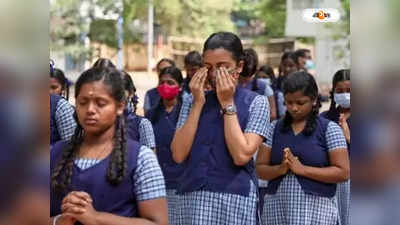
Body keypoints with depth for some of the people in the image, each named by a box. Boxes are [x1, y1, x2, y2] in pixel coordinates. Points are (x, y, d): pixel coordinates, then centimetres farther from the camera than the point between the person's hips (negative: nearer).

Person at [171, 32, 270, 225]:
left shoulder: (256, 103, -2)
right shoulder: (191, 102, 8)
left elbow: (241, 156, -14)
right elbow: (179, 155, -4)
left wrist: (227, 104, -10)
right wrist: (198, 103, -5)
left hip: (236, 197, -2)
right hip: (193, 196, 2)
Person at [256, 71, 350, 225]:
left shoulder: (329, 129, 2)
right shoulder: (275, 129, 11)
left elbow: (343, 172, -4)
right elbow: (260, 169, 10)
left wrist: (302, 169, -12)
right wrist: (280, 169, -11)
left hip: (316, 211, -3)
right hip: (277, 210, 3)